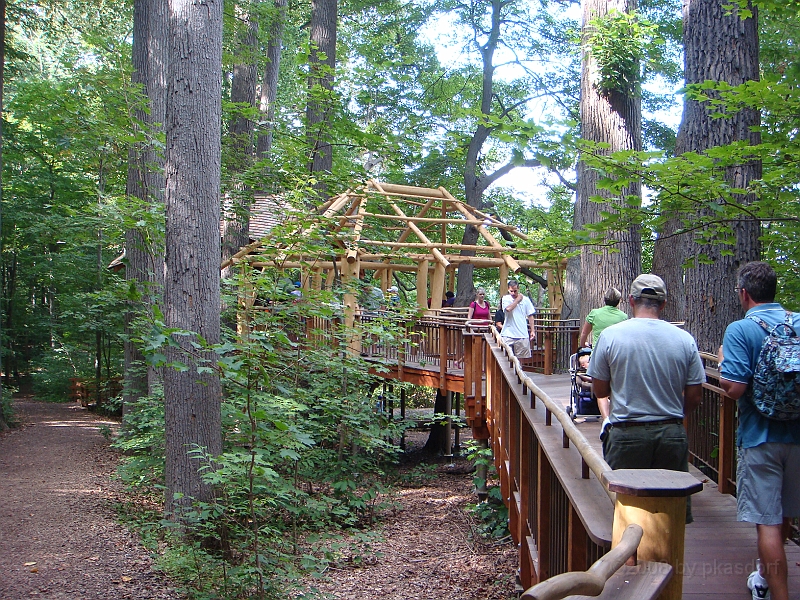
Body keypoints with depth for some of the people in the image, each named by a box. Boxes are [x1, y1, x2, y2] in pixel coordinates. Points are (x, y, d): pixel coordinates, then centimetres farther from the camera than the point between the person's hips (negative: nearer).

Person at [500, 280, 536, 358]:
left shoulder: (525, 299, 6)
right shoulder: (506, 299, 2)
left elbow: (530, 316, 11)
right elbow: (508, 309, -20)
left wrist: (532, 330, 6)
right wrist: (518, 299, -7)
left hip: (522, 334, 1)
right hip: (508, 334, -1)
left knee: (521, 359, 3)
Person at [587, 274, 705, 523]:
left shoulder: (610, 335, -8)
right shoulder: (684, 339, -2)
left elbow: (600, 391, -1)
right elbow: (694, 397, 3)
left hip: (627, 434, -2)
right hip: (672, 434, 2)